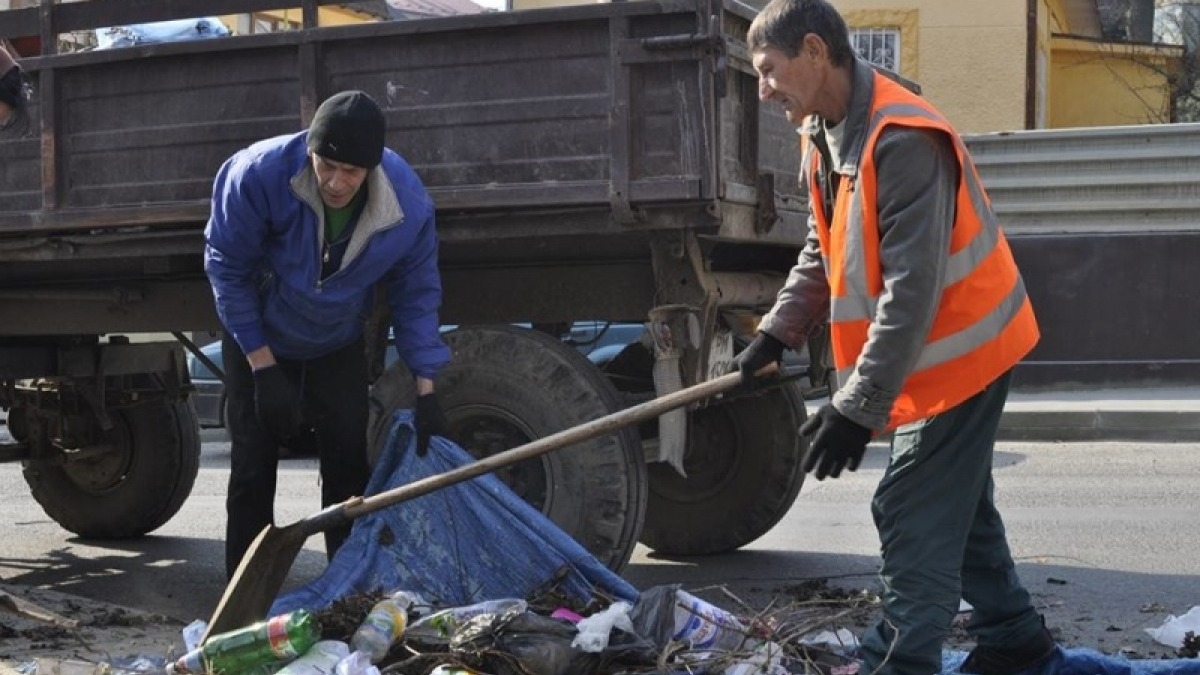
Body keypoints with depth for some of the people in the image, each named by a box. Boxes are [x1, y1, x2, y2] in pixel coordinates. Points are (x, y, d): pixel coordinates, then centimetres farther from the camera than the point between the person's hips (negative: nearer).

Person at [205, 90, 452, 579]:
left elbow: (415, 295, -11)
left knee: (350, 470, 3)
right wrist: (264, 369, -19)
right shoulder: (258, 174, -33)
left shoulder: (409, 204, -26)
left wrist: (426, 395, -13)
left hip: (338, 348, 2)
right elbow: (227, 268, -19)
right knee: (252, 471, -2)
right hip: (258, 343, -2)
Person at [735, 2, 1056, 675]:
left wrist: (858, 407, -29)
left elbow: (910, 291, -30)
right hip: (946, 349, 10)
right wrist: (776, 334, 1)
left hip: (960, 347, -10)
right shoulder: (823, 136, 3)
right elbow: (823, 253, 14)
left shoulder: (904, 140, -29)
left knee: (914, 514, -7)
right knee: (959, 504, 19)